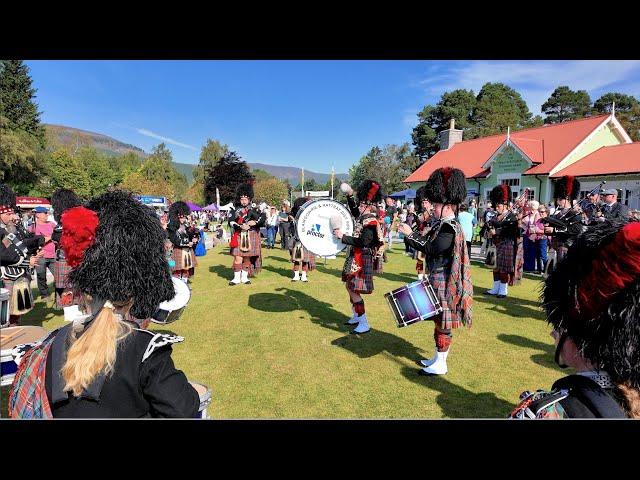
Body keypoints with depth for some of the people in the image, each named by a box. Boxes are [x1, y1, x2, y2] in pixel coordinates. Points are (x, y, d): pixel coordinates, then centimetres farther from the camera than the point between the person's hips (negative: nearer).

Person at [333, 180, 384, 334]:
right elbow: (354, 211, 29)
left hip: (361, 260, -10)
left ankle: (364, 324, 3)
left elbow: (362, 242, -27)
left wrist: (342, 236, -24)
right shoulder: (362, 216, 7)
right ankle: (356, 316, 34)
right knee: (349, 286, 19)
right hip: (354, 258, 10)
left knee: (354, 291, -7)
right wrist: (349, 196, 17)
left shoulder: (370, 222, -20)